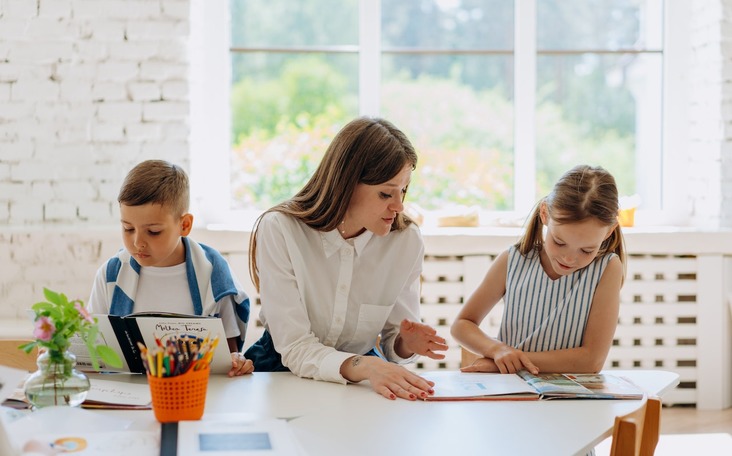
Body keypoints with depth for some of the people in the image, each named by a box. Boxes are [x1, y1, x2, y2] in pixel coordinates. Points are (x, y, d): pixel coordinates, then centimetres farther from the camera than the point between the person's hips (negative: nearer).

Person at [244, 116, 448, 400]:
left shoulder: (407, 241, -9)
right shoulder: (279, 230, -18)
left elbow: (393, 341, 3)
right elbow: (295, 349, -23)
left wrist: (405, 344, -22)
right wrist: (362, 366, -41)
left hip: (361, 378, 3)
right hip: (284, 373, -3)